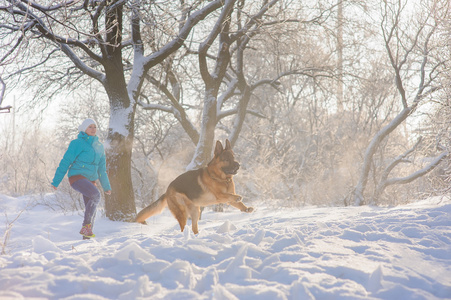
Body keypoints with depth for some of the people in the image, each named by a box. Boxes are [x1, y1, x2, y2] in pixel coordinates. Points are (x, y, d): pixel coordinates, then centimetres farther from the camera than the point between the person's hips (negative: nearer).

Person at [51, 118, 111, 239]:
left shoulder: (99, 146, 17)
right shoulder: (78, 143, -4)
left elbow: (102, 168, 23)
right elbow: (65, 162, -5)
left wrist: (106, 186, 23)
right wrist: (56, 181, -7)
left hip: (90, 180, 7)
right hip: (77, 177, -7)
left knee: (91, 209, -1)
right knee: (96, 195, -29)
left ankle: (87, 234, 10)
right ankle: (86, 226, -25)